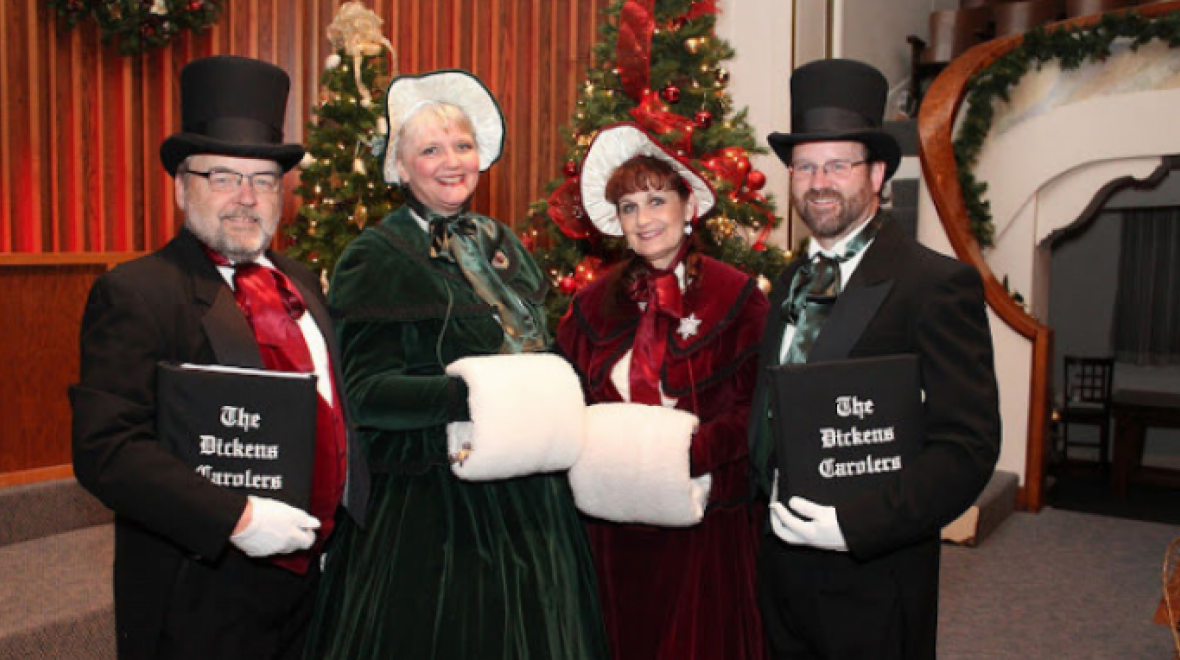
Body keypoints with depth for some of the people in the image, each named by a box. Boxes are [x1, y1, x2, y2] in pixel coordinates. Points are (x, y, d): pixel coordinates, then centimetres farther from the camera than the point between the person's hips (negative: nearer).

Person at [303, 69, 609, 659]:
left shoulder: (501, 244, 11)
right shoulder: (377, 257, -8)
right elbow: (365, 393, -16)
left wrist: (553, 393, 1)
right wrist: (470, 395, -27)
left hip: (525, 495, 6)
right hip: (430, 505, -6)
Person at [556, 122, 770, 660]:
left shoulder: (736, 297, -5)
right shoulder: (595, 304, 7)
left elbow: (754, 409, -10)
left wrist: (691, 449, -23)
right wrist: (587, 445, -10)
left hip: (704, 519, -3)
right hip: (615, 519, 4)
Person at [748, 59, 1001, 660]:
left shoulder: (936, 284, -13)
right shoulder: (788, 284, 8)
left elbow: (968, 446, -17)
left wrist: (853, 523, -23)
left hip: (873, 581, -5)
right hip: (781, 567, 6)